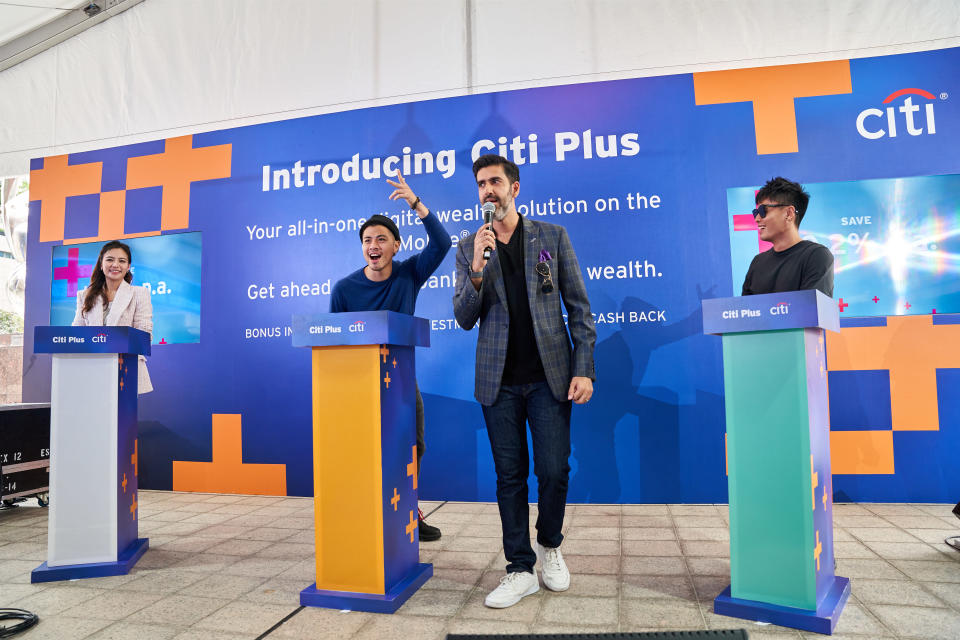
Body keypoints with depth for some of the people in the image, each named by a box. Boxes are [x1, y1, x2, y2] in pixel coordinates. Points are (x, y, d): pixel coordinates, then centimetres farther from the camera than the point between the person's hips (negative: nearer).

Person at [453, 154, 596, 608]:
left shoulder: (553, 236, 5)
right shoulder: (469, 249, 7)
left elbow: (578, 307, 3)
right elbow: (464, 319, 1)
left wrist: (583, 369, -5)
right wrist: (477, 271, -15)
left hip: (549, 375, -1)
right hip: (499, 379, 1)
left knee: (554, 471, 1)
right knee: (509, 476, 7)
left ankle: (550, 546, 29)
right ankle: (521, 569, 20)